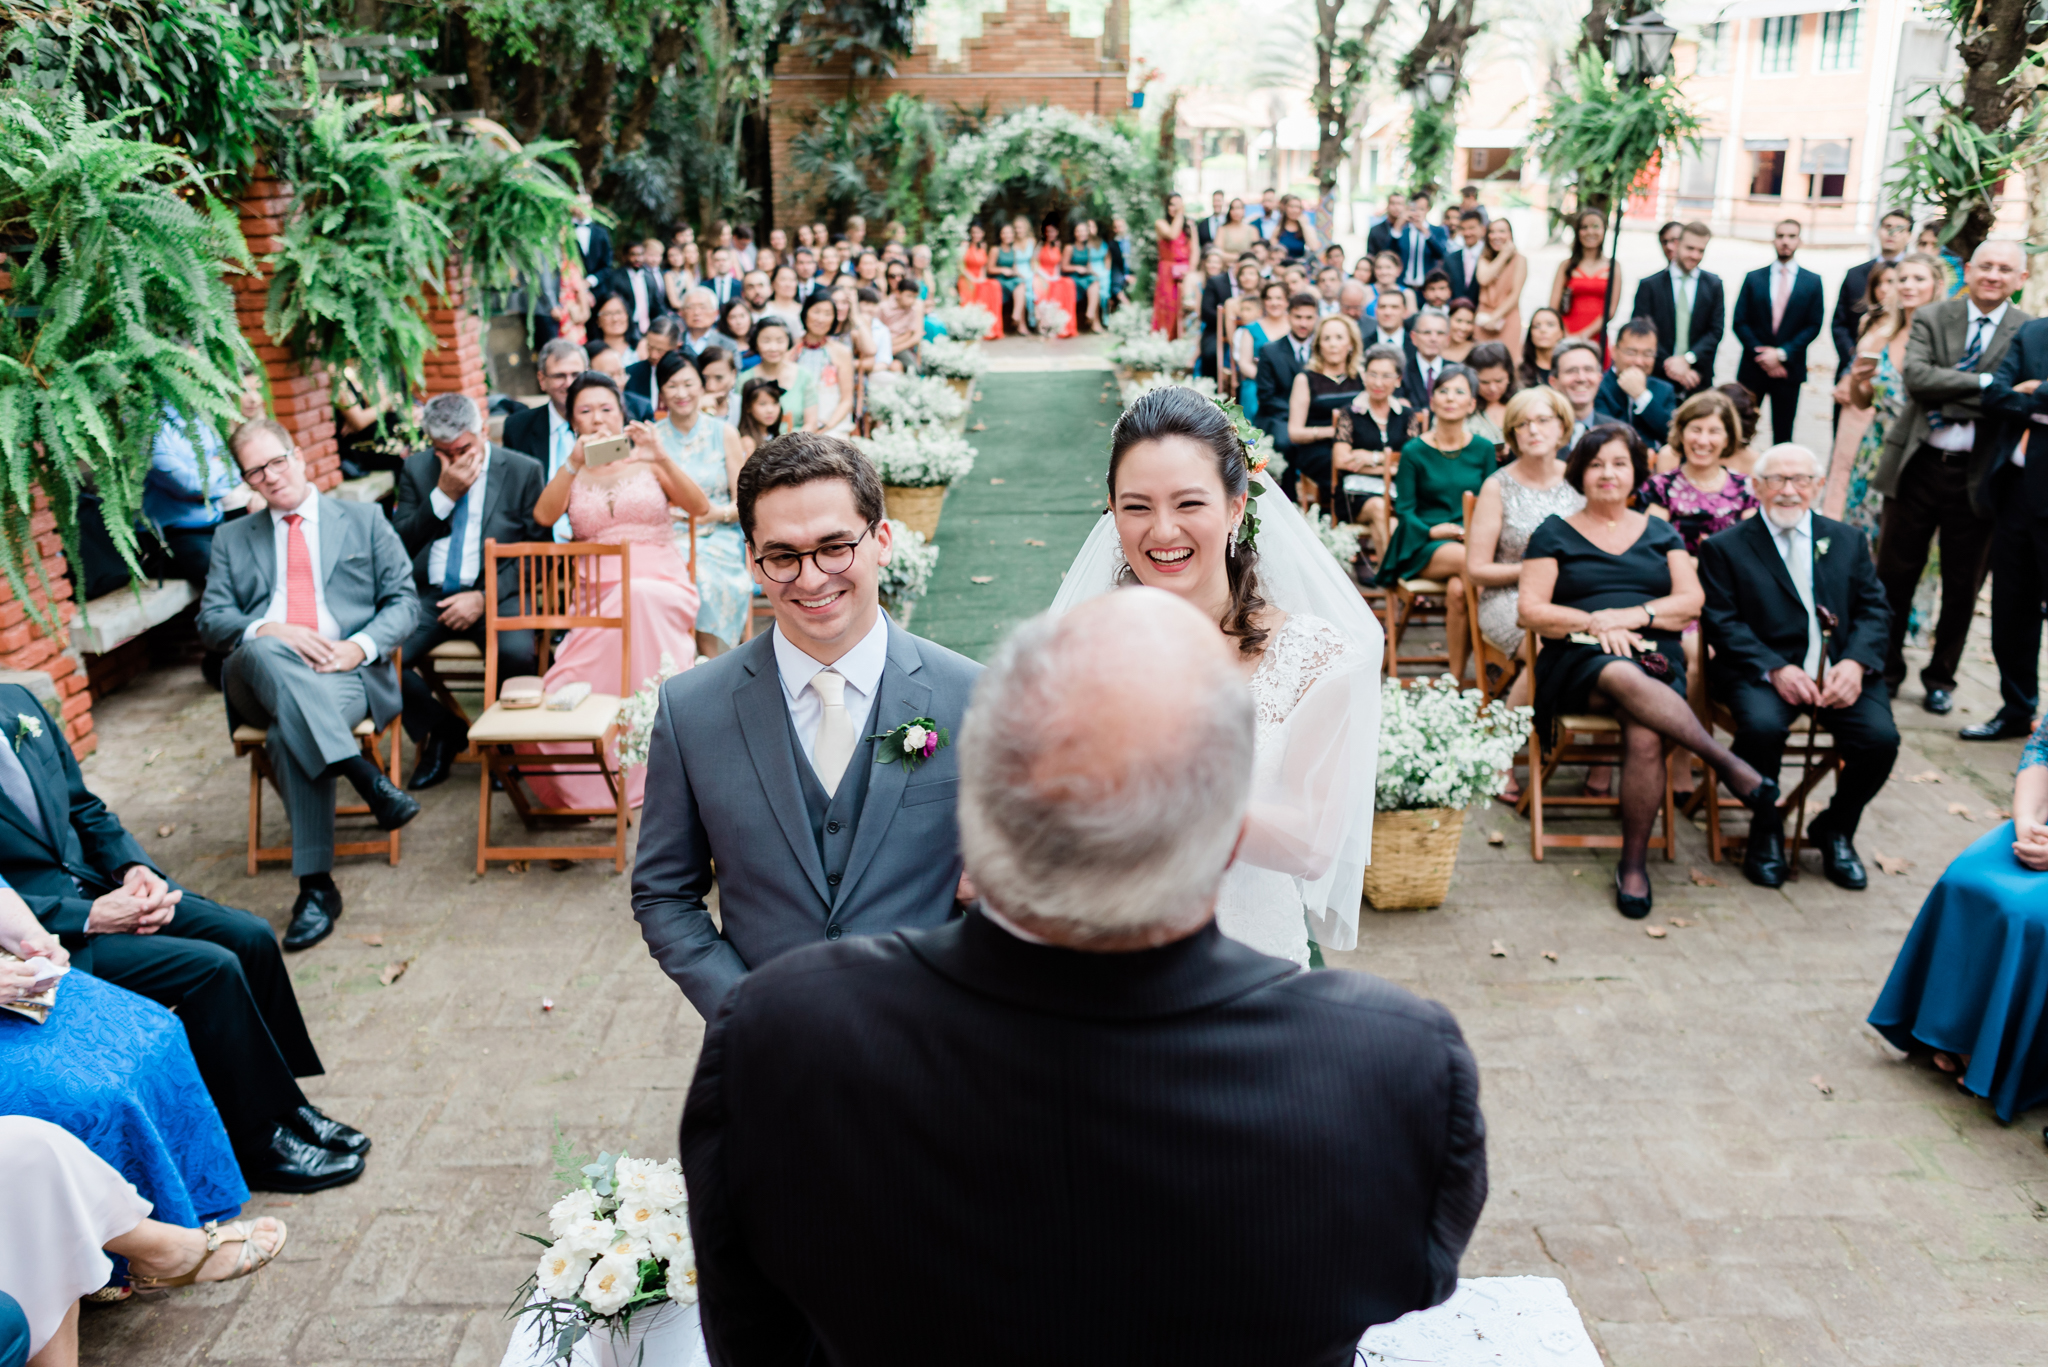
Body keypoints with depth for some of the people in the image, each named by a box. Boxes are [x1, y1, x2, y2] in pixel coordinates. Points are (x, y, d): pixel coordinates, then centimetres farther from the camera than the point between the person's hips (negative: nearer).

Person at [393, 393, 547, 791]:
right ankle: (443, 730, 5)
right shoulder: (416, 470, 12)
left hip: (496, 594, -3)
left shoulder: (523, 471, 4)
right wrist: (443, 496, -8)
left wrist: (484, 596, -12)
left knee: (517, 652, -34)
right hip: (429, 594, 3)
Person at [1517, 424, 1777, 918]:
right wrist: (1595, 623, -11)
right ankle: (1728, 762, -35)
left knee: (1646, 733, -33)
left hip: (1654, 657, 2)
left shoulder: (1661, 534, 22)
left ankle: (1634, 863, -24)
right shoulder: (1554, 534, 15)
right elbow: (1531, 610, 3)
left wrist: (1631, 616, -9)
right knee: (1624, 676, -40)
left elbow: (1691, 601, 8)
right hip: (1581, 661, -1)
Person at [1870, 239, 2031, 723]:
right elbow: (1916, 377, -13)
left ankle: (1940, 678, 27)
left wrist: (1950, 398, -21)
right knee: (1894, 574, 8)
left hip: (1977, 475, 0)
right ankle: (1886, 669, 25)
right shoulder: (1931, 319, 3)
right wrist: (1985, 384, -20)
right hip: (1919, 466, 0)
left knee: (1962, 586, 11)